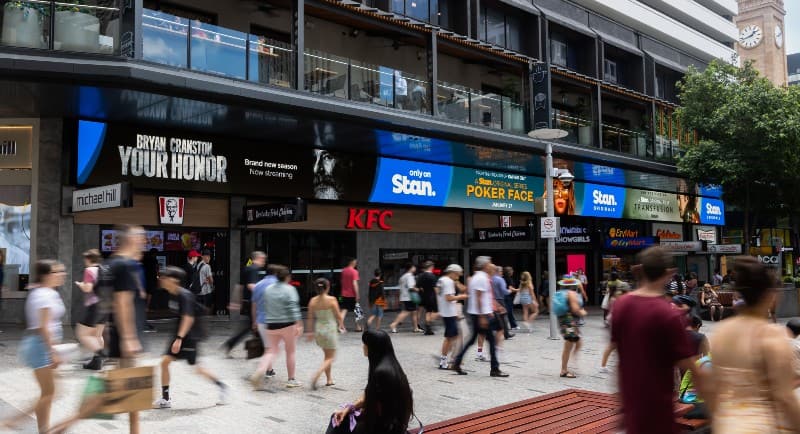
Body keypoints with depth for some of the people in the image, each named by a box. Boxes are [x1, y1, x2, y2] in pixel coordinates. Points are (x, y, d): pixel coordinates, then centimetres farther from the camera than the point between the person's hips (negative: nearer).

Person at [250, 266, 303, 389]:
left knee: (272, 350, 11)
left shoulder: (268, 289, 7)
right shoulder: (289, 289, -10)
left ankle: (260, 371, -14)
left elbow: (266, 306, 12)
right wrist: (298, 325, -18)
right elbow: (293, 308, -18)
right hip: (287, 325, -4)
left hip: (271, 325, 4)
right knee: (291, 351, 10)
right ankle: (291, 380, 17)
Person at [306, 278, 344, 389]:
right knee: (330, 357, 4)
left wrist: (310, 332, 12)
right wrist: (341, 324, 12)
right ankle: (316, 375, -17)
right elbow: (338, 316, -9)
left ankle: (329, 379, 29)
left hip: (318, 330, 5)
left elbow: (311, 318, 1)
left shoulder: (313, 301, -3)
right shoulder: (332, 300, -15)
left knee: (327, 355, 22)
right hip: (330, 329, -5)